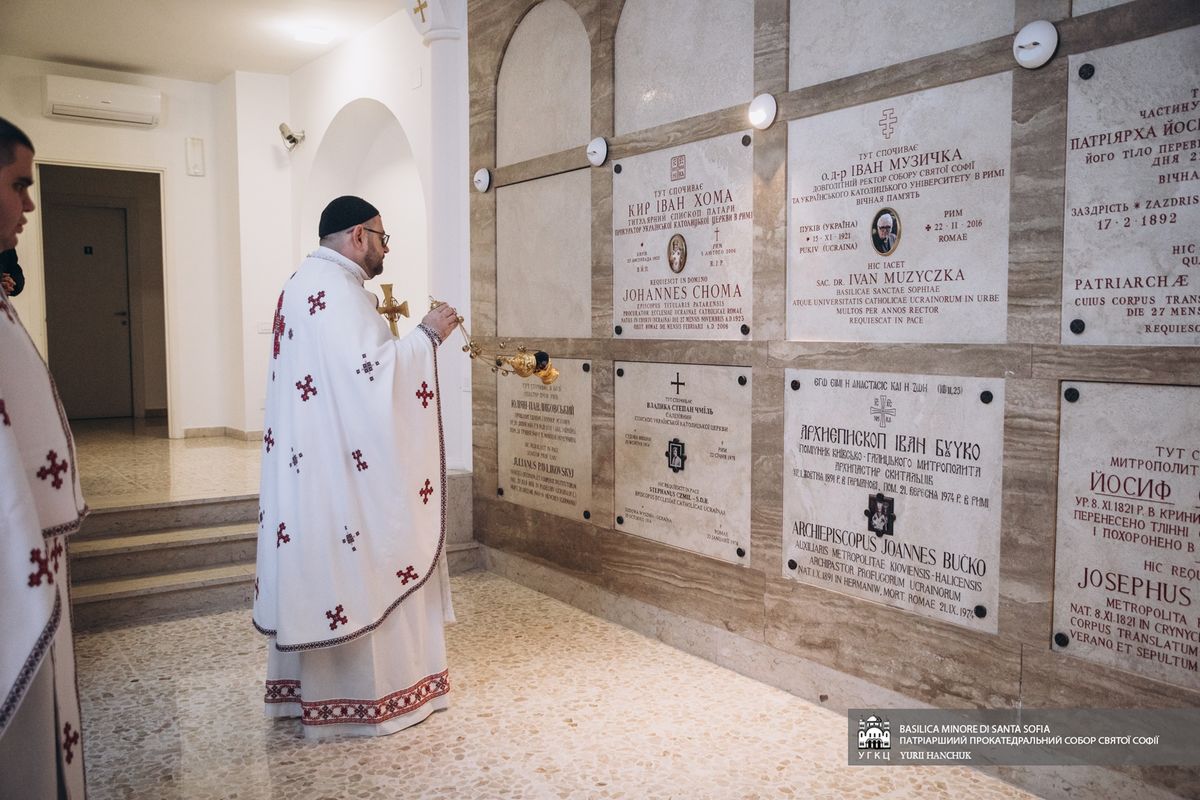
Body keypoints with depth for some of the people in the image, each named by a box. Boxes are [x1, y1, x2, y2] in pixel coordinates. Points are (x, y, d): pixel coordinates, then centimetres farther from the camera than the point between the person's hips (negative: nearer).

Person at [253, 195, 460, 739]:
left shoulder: (303, 283, 17)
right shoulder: (337, 287, -17)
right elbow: (370, 373, -25)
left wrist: (378, 326, 18)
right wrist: (426, 335, -16)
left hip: (304, 461, 11)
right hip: (343, 463, -11)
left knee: (317, 565, 16)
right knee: (356, 569, -1)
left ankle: (308, 682, 28)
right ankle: (363, 695, 11)